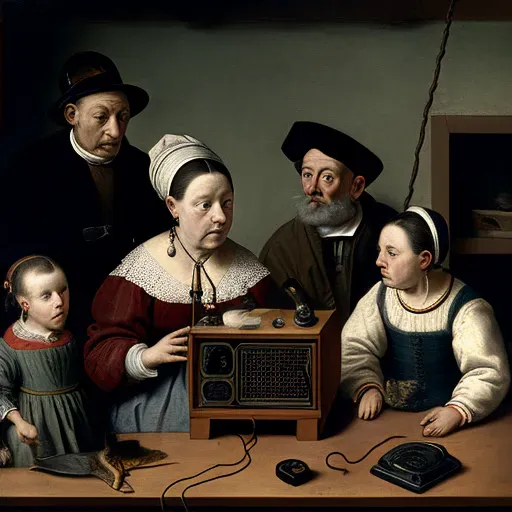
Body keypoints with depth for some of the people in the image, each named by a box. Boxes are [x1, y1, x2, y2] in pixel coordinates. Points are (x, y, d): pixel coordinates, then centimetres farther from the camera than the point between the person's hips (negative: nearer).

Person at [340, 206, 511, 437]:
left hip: (438, 420, -2)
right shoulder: (380, 295, 1)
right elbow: (355, 348, -1)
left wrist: (458, 411, -28)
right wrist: (367, 387, -18)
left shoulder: (465, 308, -11)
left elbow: (489, 373, -13)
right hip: (387, 416, 3)